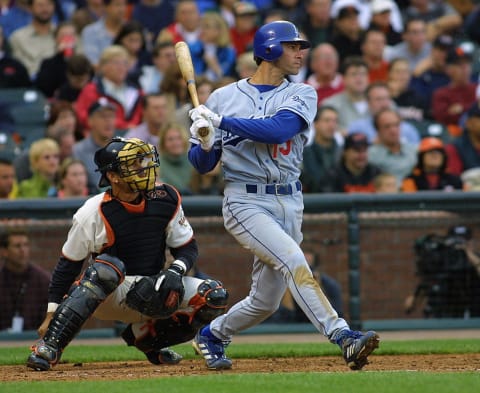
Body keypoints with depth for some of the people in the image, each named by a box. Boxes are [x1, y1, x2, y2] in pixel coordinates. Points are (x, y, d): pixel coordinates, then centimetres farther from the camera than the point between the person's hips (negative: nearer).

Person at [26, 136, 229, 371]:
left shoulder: (166, 200, -5)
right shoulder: (94, 213, -16)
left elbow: (188, 248, 4)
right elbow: (68, 264, -9)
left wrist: (176, 270, -19)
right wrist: (51, 314, -12)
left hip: (152, 294, 5)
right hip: (106, 298, -5)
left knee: (215, 296, -14)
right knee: (107, 267, -39)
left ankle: (145, 337, 6)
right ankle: (49, 347, -37)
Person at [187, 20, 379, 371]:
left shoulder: (302, 95, 5)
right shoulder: (224, 98, 3)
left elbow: (277, 129, -17)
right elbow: (202, 165, 5)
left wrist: (221, 122, -19)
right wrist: (204, 144, -17)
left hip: (289, 202, 4)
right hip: (245, 202, -4)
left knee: (266, 301, 8)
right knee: (293, 260, -27)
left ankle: (211, 336, 34)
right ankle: (343, 337, -34)